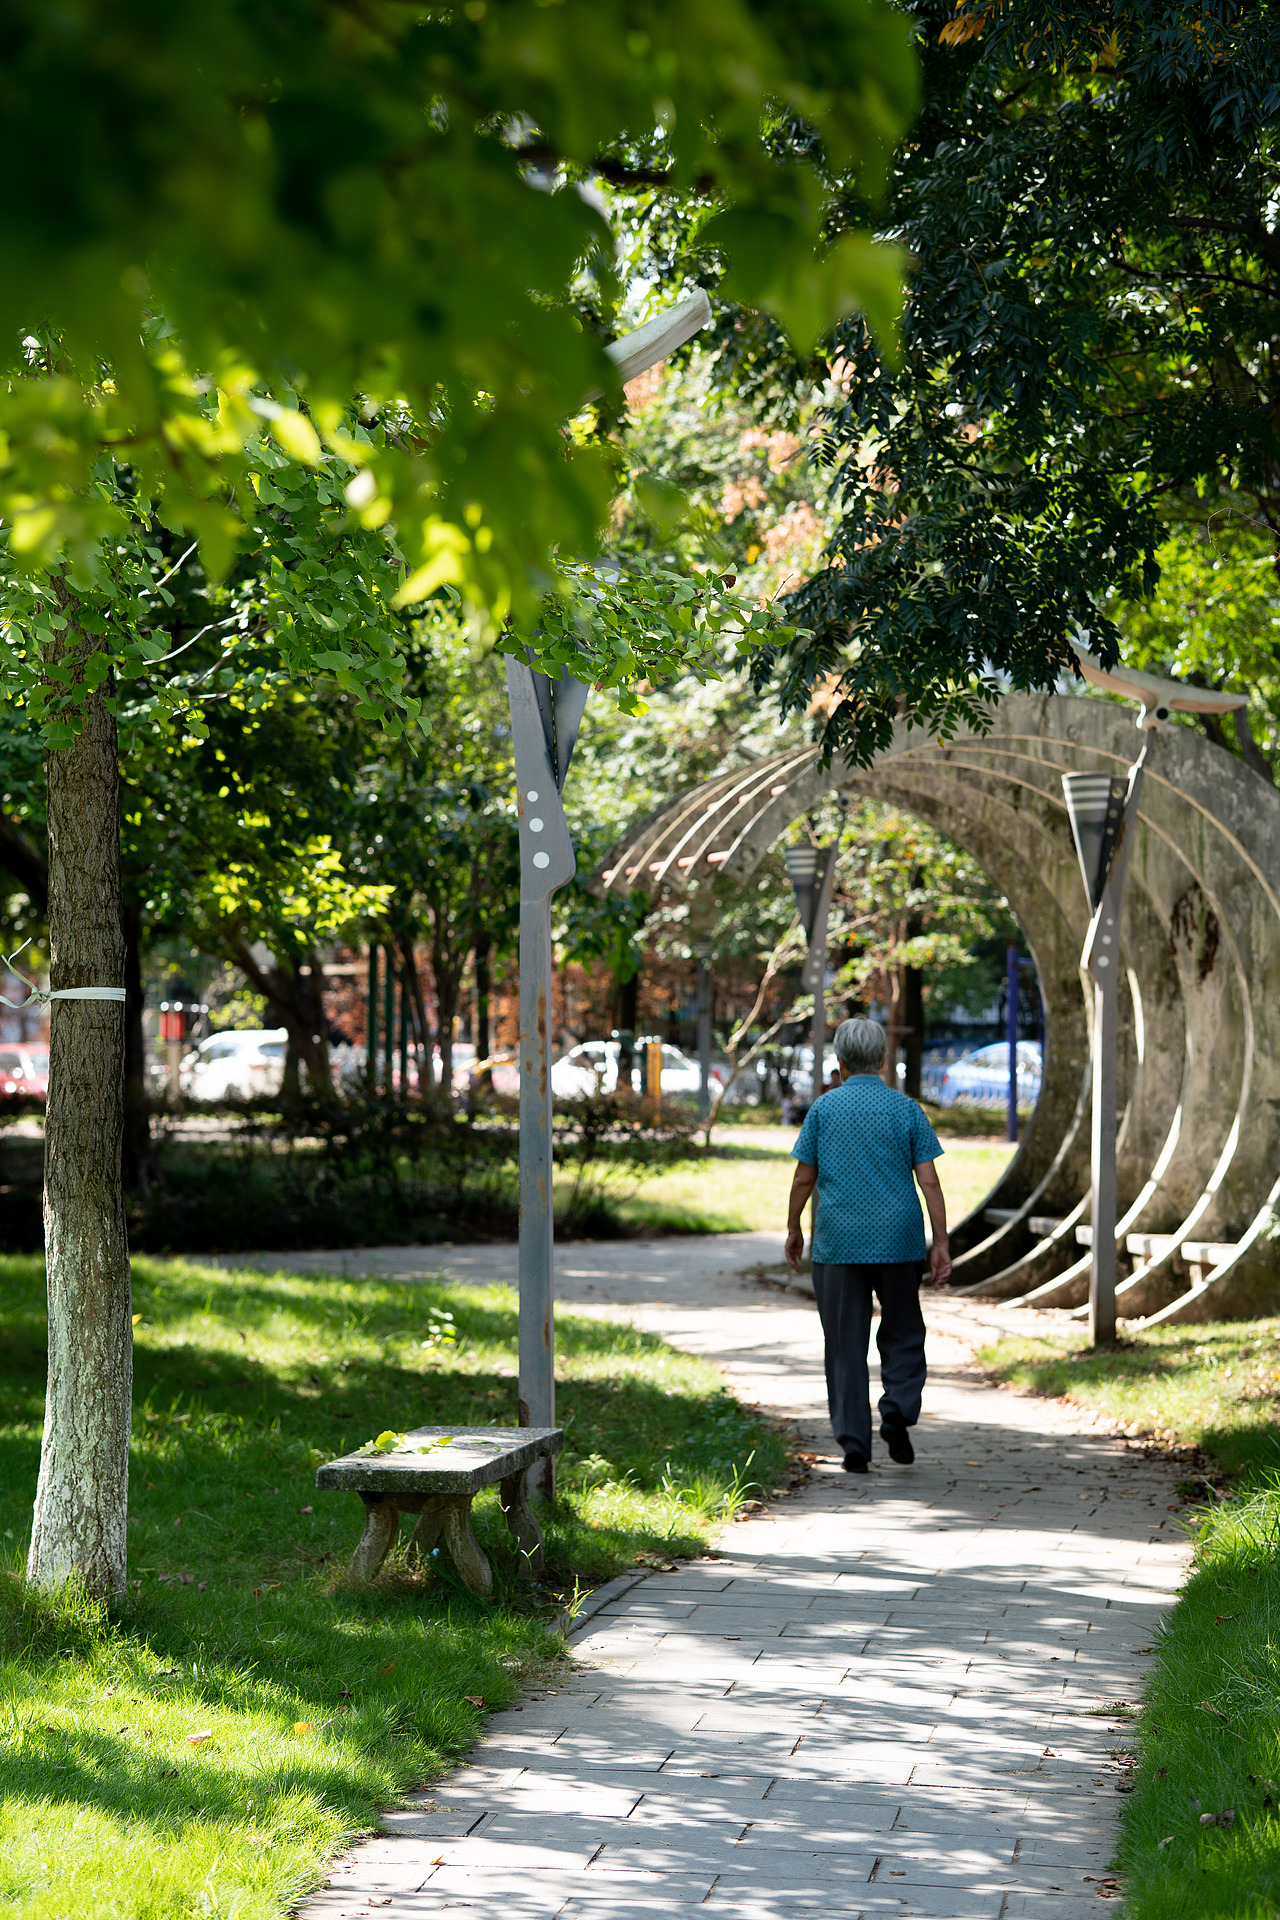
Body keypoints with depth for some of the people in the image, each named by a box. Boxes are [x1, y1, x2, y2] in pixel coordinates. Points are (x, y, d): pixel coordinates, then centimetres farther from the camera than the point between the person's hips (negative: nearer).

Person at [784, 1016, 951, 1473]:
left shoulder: (823, 1109, 0)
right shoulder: (906, 1109, 0)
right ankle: (898, 1408, -7)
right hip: (898, 1241, 0)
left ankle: (854, 1443, 2)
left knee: (846, 1345, 5)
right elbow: (929, 1181, -4)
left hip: (839, 1244, 0)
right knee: (902, 1334, 15)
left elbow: (804, 1179, 3)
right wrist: (941, 1244, -2)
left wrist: (794, 1230, 17)